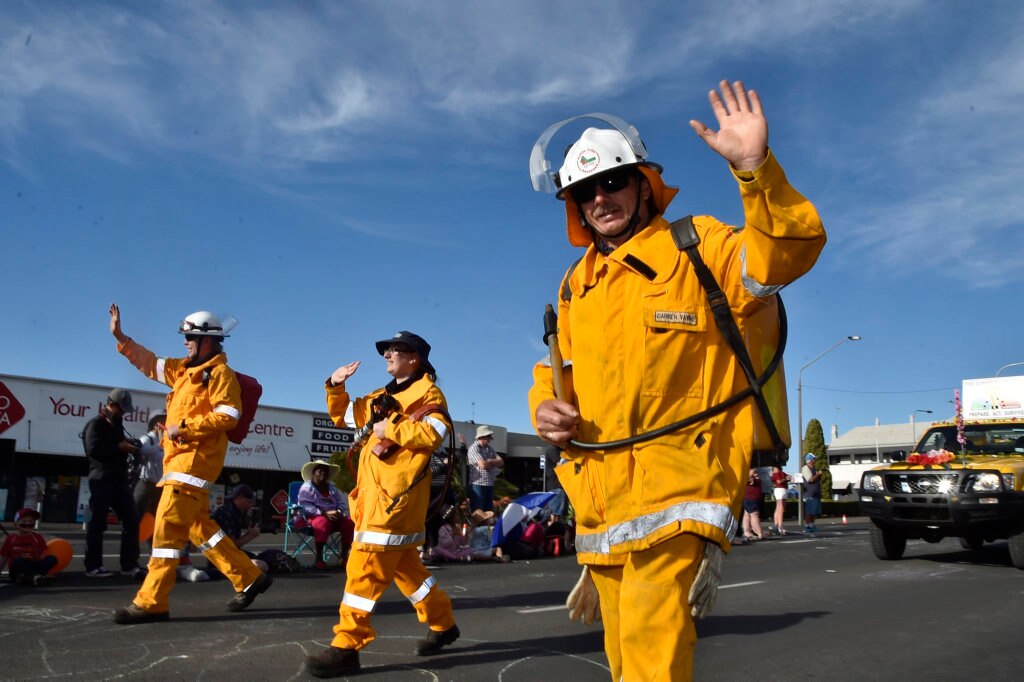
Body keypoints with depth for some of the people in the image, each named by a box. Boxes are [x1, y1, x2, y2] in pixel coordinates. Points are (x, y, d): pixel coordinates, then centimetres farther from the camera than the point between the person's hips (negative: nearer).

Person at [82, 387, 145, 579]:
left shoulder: (117, 424, 21)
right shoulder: (95, 424, -5)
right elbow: (93, 449, -20)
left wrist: (129, 444, 10)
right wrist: (119, 447, -17)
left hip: (119, 479, 8)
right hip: (101, 480, -8)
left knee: (131, 520, 2)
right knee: (97, 523, -3)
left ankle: (129, 564, 5)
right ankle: (93, 566, 4)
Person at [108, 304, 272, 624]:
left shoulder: (220, 374, -8)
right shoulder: (185, 369, 19)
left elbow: (228, 416, -17)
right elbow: (150, 363, 24)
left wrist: (185, 427, -18)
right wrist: (120, 337, 16)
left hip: (195, 462, -9)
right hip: (181, 459, 9)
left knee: (167, 528, -10)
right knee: (200, 527, 11)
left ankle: (151, 603, -5)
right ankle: (249, 579, 17)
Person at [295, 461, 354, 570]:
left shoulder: (332, 488, 19)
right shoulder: (306, 488, -2)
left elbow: (341, 503, 14)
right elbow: (306, 506, -17)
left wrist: (339, 511, -11)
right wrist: (325, 513, -27)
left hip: (333, 517, 6)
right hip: (314, 517, -6)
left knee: (349, 522, -22)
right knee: (323, 522, -41)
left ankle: (344, 557, -15)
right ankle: (319, 559, -37)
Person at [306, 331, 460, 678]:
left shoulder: (427, 393, -1)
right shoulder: (380, 398, 24)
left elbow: (433, 433, -18)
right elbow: (342, 417, 30)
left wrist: (390, 429, -14)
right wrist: (336, 387, 14)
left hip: (397, 491, -9)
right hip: (374, 491, 9)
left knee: (365, 565, -13)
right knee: (402, 564, 14)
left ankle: (346, 646, -10)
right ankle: (443, 624, 27)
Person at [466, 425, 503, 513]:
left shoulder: (490, 449, 14)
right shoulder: (474, 448, -9)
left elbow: (501, 462, 5)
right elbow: (483, 465, -20)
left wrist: (489, 461, -11)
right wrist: (494, 463, 0)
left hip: (490, 485, 8)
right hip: (478, 485, -8)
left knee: (489, 512, 11)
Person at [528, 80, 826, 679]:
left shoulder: (696, 248, -1)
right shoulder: (576, 286, 17)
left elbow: (790, 250, -17)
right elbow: (553, 368, 26)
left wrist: (756, 166, -31)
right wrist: (544, 407, 4)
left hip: (676, 490, -6)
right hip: (601, 496, 7)